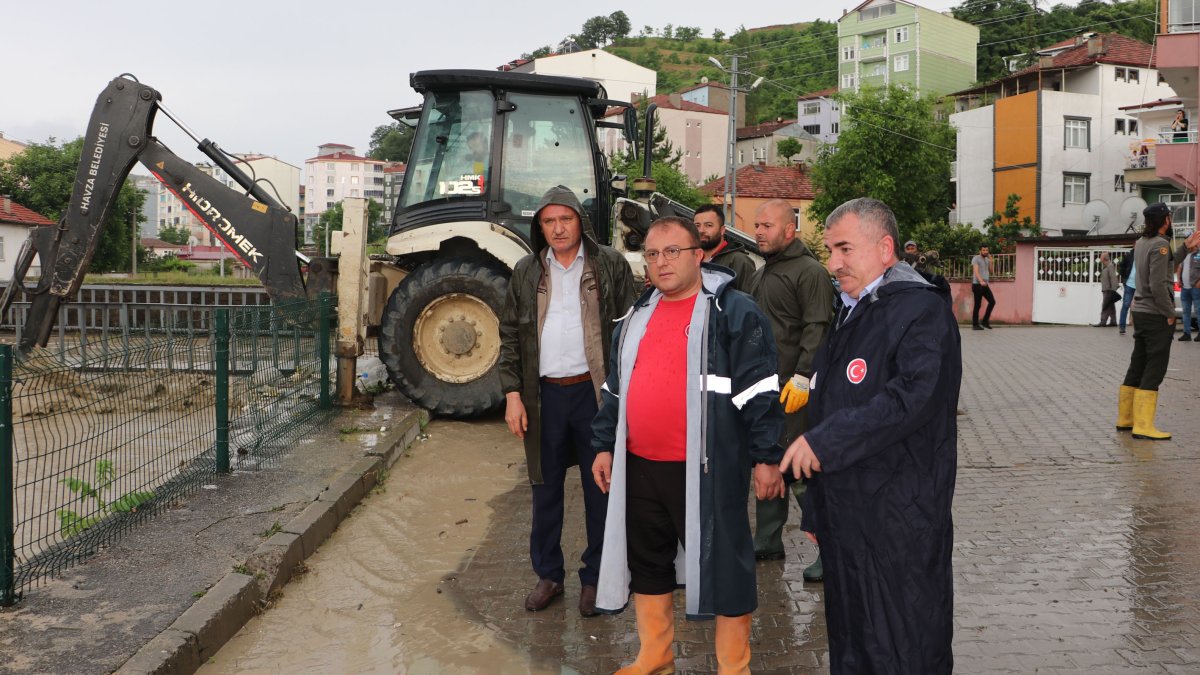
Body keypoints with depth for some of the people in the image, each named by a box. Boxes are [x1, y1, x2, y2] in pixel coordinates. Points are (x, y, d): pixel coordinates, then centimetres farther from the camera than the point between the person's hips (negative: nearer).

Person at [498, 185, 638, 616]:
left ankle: (594, 578, 21)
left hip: (595, 391, -2)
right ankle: (548, 575, 26)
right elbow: (510, 336, 9)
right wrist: (512, 393, 0)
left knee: (599, 490, 7)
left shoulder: (611, 266, 0)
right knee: (545, 488, 11)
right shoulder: (526, 272, 8)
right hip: (545, 395, 3)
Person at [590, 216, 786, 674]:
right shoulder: (637, 316, 13)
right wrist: (604, 445, 17)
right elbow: (615, 388, 20)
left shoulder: (734, 312, -8)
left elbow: (759, 392, -11)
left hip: (706, 468, -6)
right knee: (646, 561, 16)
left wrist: (766, 457, -13)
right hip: (639, 466, 7)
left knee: (722, 563, 3)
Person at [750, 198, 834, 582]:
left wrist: (802, 378, -22)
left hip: (793, 389, -9)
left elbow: (817, 329, -18)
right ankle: (767, 542, 24)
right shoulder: (765, 272, 19)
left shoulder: (810, 271, -11)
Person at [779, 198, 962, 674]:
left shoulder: (922, 309, -11)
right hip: (843, 516, 9)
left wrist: (824, 441, -23)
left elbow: (913, 397, -27)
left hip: (900, 523, -9)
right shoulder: (850, 313, 17)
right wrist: (816, 510, 21)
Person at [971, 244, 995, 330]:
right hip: (977, 285, -7)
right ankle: (975, 324, 5)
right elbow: (976, 271, -19)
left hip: (985, 285, 7)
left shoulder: (987, 259, 16)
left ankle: (985, 321, 12)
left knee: (992, 301, 2)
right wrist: (981, 281, -33)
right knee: (977, 305, -3)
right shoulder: (976, 259, -7)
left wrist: (990, 261, 0)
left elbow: (990, 271, 10)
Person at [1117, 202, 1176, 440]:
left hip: (1140, 311, 9)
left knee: (1137, 367, 13)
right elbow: (1158, 285, -20)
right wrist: (1170, 313, -14)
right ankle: (1143, 425, -7)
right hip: (1156, 315, -8)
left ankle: (1125, 418, 19)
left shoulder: (1141, 242, 10)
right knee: (1154, 369, -6)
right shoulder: (1159, 245, -15)